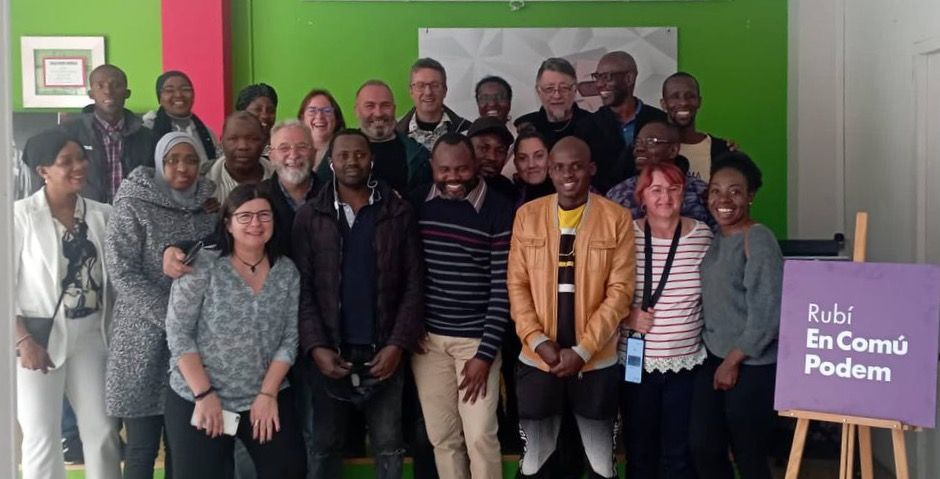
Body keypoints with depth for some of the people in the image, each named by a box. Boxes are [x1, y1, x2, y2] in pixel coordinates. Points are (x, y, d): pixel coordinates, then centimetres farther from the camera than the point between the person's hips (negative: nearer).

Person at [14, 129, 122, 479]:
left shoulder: (102, 214, 3)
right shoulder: (21, 215, -9)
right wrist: (24, 340, -14)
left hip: (91, 335, 4)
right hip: (40, 336, -3)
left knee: (103, 431, 8)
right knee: (42, 437, 6)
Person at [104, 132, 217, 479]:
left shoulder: (208, 206, 9)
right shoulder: (133, 206, -4)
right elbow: (122, 273, -11)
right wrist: (172, 318, -17)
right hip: (145, 340, -4)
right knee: (142, 447, 1)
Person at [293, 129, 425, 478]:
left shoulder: (399, 213, 2)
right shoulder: (309, 217, 3)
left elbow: (414, 284, -1)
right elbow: (303, 288, -1)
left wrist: (398, 345, -10)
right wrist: (315, 347, -11)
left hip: (383, 353, 0)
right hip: (330, 354, 1)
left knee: (389, 449, 9)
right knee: (326, 447, 12)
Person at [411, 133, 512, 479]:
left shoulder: (499, 211, -9)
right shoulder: (418, 205, 2)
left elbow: (502, 287, -10)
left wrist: (486, 353, -13)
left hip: (476, 339, -3)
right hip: (428, 337, 3)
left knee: (480, 436, -2)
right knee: (441, 436, 10)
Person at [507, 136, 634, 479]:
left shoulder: (617, 218, -4)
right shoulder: (527, 215, 2)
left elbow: (620, 290, -8)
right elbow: (517, 284, 0)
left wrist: (583, 350, -14)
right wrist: (539, 341, -11)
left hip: (596, 361, -1)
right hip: (537, 359, 2)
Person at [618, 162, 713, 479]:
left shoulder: (703, 236, -3)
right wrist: (626, 315, -14)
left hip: (686, 363, 1)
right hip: (636, 362, 0)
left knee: (679, 453, 10)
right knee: (639, 451, 14)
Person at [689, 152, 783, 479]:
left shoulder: (758, 239, -13)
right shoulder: (713, 237, 9)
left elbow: (766, 313, -18)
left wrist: (734, 360, -13)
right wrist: (718, 358, 9)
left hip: (751, 365, -7)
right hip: (712, 358, 7)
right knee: (703, 448, 9)